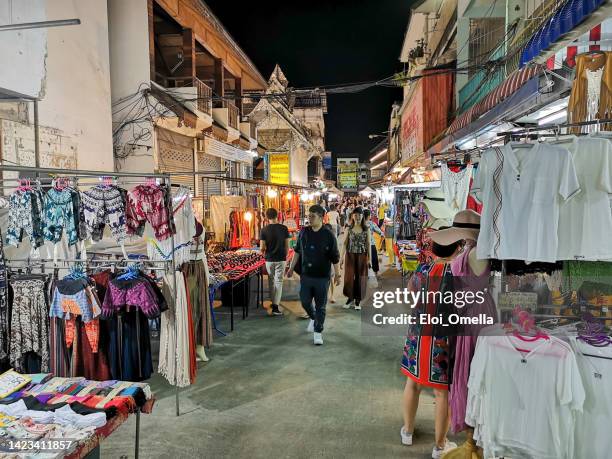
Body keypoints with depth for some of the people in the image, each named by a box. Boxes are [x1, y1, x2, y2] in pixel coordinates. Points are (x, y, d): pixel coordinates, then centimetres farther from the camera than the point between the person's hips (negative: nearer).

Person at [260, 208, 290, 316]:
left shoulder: (264, 230, -6)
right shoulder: (283, 228, -5)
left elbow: (262, 248, -7)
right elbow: (287, 245, -2)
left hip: (269, 259, 1)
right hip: (281, 259, -1)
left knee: (271, 281, 17)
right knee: (278, 282, 2)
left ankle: (273, 302, 28)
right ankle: (275, 307, -2)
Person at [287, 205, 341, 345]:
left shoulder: (328, 235, -10)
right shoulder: (303, 232, 1)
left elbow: (335, 257, -4)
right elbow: (297, 251, 12)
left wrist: (337, 274, -3)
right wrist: (291, 268, 13)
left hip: (322, 277, -3)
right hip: (305, 275, 3)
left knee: (320, 306, 4)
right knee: (305, 302, 10)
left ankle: (318, 332, 18)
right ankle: (313, 318, 40)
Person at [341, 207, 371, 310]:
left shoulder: (366, 229, 0)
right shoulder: (349, 229, 2)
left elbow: (368, 244, 0)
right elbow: (345, 243, 2)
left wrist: (369, 258, -4)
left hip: (361, 256, -1)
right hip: (350, 255, 1)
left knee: (360, 277, 5)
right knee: (349, 276, 2)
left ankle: (358, 300, 17)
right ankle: (350, 298, 18)